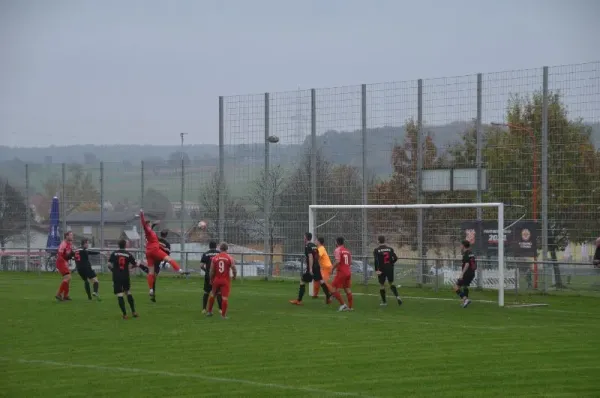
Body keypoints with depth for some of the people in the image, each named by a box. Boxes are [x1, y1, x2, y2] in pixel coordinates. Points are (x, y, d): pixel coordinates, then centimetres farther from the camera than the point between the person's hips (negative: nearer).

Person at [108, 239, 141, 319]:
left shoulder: (114, 253, -2)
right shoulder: (128, 254, 0)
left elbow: (109, 265, -7)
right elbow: (135, 264, 4)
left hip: (116, 277, -2)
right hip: (126, 276, 2)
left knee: (120, 295, -2)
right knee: (128, 293, 19)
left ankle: (124, 314, -7)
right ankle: (133, 312, 20)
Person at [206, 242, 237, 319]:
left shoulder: (214, 258, -1)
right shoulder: (230, 258, -7)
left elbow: (212, 271, 0)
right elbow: (234, 269, -10)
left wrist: (211, 280, 14)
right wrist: (234, 276, 10)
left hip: (217, 279, 3)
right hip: (226, 280, -3)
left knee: (212, 294, 21)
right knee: (225, 297, -1)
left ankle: (209, 311, 30)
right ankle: (223, 315, -2)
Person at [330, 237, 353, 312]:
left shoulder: (337, 250, -10)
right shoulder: (347, 251, 12)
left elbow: (337, 261, -21)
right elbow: (350, 262, 15)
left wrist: (332, 269, -10)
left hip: (341, 272, -8)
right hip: (348, 272, 8)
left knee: (334, 289, -3)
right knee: (347, 289, 15)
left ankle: (342, 304, -10)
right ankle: (351, 306, 16)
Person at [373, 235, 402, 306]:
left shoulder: (376, 250, -7)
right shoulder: (390, 249, 2)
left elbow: (376, 260, -18)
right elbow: (395, 258, -3)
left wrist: (376, 270, -20)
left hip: (382, 269, -3)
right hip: (390, 269, 3)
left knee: (382, 285, 10)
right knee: (391, 283, 17)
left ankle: (384, 302, 14)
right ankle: (397, 296, -5)